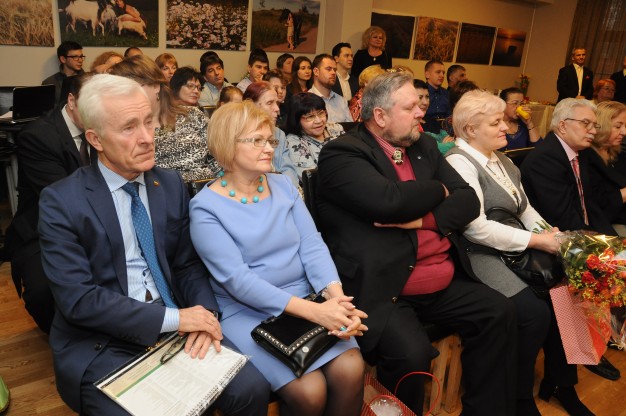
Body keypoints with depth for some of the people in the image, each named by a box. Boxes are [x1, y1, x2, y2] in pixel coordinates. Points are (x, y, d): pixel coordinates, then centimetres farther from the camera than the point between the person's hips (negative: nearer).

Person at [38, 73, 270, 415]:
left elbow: (188, 264, 8)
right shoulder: (61, 202, -10)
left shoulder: (171, 185, 4)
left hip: (177, 325, 3)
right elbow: (77, 298, -16)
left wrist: (204, 315, -12)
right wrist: (173, 318, -20)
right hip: (102, 344, -3)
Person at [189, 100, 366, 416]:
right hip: (248, 312, -4)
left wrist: (336, 296, -20)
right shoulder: (206, 207, -10)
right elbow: (237, 279, -18)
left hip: (306, 299, 4)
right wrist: (312, 310, -26)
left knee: (350, 370, -17)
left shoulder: (284, 186, 6)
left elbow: (312, 246, -1)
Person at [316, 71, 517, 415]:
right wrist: (438, 190, -5)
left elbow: (469, 202, 8)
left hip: (443, 282, 8)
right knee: (411, 353, -27)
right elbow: (390, 201, -25)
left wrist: (423, 218, -12)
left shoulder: (424, 146, 13)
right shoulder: (341, 153, -9)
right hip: (382, 289, -7)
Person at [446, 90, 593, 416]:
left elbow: (526, 209, 15)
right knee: (535, 312, -23)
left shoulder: (502, 160, 18)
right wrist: (535, 241, -15)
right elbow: (477, 228, -19)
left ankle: (561, 383, 11)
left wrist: (550, 234, -4)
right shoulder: (459, 162, -11)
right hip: (479, 255, -8)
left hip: (516, 250, 8)